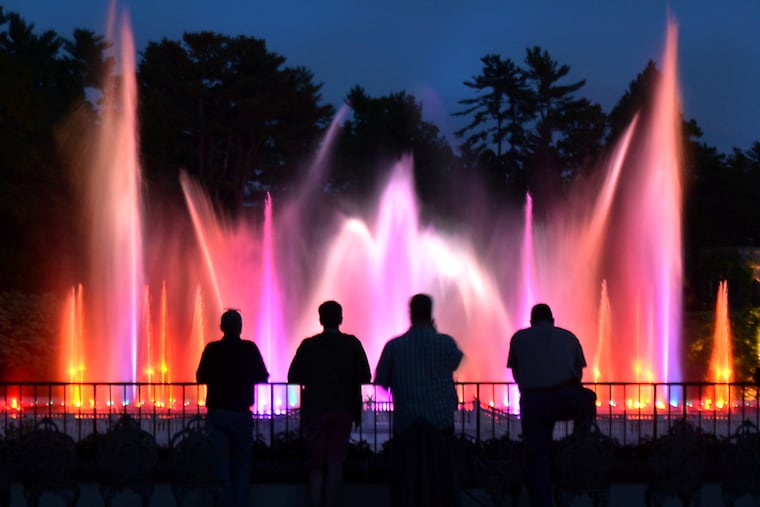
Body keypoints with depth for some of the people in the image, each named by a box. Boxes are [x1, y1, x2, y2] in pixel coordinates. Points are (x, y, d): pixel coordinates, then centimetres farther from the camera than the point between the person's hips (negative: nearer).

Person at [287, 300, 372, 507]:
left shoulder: (308, 345, -1)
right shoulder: (352, 344, 0)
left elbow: (293, 377, -2)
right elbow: (364, 377, -2)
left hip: (314, 411, 0)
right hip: (343, 411, 0)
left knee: (316, 466, 8)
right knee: (335, 465, 1)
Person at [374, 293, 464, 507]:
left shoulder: (394, 346, -4)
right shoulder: (446, 343, -3)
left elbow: (381, 381, 4)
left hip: (406, 423, 0)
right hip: (440, 420, 0)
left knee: (407, 483, 3)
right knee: (441, 479, 6)